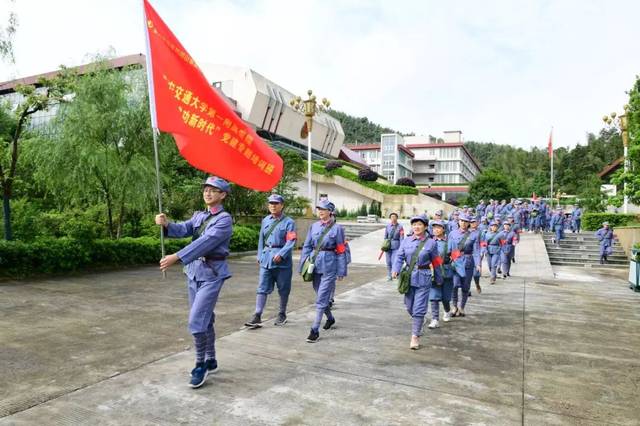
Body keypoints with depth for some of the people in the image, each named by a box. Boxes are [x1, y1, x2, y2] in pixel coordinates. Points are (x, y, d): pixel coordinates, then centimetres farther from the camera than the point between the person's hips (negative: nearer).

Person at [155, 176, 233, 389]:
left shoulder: (225, 219, -12)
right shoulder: (198, 215, 13)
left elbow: (206, 242, -25)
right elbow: (183, 229, -4)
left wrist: (177, 257, -33)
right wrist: (166, 225, -25)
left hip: (212, 273, -7)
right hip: (194, 271, 7)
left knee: (196, 321, -11)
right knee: (205, 319, 15)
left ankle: (201, 364, 7)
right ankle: (210, 361, 29)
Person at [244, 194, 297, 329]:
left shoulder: (289, 222, -4)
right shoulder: (265, 221, 13)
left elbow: (291, 241, -13)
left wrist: (281, 254, -24)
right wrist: (260, 256, 14)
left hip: (282, 260, -4)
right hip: (266, 259, 4)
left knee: (283, 289, 8)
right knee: (262, 288, -1)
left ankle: (282, 315, 24)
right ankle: (257, 317, 0)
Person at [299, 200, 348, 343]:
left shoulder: (337, 228, -6)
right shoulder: (313, 226, 5)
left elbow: (341, 251, -4)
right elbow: (307, 247, 9)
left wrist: (341, 272, -5)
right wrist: (303, 266, 6)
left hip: (329, 266, -5)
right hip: (315, 264, 5)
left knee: (321, 299, -6)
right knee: (321, 296, 18)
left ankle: (315, 330, 0)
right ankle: (330, 318, 43)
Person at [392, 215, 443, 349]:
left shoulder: (431, 243, -2)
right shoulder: (406, 241, 2)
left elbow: (436, 263, 6)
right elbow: (399, 257, -3)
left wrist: (438, 279, 14)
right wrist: (396, 270, -21)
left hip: (423, 279, -3)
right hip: (408, 277, 3)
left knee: (419, 308, -5)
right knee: (409, 307, 15)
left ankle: (415, 336, 3)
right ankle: (418, 323, 43)